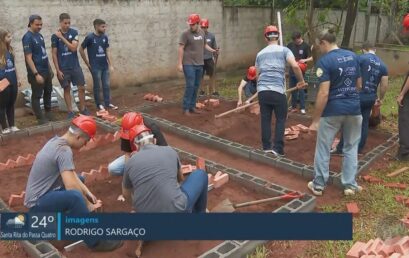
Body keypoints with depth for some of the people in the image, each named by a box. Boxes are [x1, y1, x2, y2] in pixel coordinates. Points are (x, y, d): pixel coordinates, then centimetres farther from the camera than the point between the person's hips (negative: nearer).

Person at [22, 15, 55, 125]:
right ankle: (41, 119, 10)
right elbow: (28, 58, -18)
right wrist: (36, 74, -23)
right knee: (36, 96, 3)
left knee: (48, 92, 18)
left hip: (46, 71, 8)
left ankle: (48, 113, 33)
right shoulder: (27, 37, -14)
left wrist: (50, 69, 16)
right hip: (37, 72, -8)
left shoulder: (39, 35, 10)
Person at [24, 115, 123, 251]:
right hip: (37, 202, -10)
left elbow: (71, 173, 10)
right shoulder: (64, 150, -25)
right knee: (74, 196, -36)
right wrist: (88, 206, -15)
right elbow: (71, 187, -30)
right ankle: (95, 241, -20)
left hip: (41, 194, 10)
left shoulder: (57, 141, 4)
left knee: (79, 179, 21)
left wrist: (88, 193, 2)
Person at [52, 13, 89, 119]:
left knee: (82, 88, 4)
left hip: (75, 66, 2)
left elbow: (74, 48, -14)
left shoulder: (74, 33, -1)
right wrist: (58, 70, -7)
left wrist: (62, 37, -18)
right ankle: (70, 111, 15)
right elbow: (54, 54, -3)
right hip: (63, 68, -1)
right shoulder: (55, 36, -4)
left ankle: (83, 109, 20)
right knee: (67, 89, 6)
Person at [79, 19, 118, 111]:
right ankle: (99, 104, 16)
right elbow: (81, 49, -4)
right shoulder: (90, 37, -11)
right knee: (97, 86, 5)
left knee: (106, 85, 9)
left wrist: (111, 65, 1)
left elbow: (108, 51, 6)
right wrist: (87, 63, -3)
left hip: (105, 66, 5)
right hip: (95, 67, -5)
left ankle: (108, 103, 19)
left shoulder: (105, 37, 3)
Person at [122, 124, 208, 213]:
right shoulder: (170, 151, 3)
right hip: (176, 210, -3)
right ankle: (199, 211, 36)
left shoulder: (130, 163, 3)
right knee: (200, 174, 23)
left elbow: (126, 195, 21)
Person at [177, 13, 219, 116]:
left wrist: (212, 50, 8)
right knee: (190, 86, -8)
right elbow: (181, 48, -10)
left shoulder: (202, 33, 8)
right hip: (189, 64, -6)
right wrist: (180, 63, -15)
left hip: (199, 64, 6)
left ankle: (192, 107, 19)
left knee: (196, 86, 9)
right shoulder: (186, 34, -8)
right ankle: (186, 108, 1)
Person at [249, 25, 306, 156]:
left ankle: (266, 147, 17)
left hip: (262, 91, 4)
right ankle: (278, 148, 6)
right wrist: (301, 81, 4)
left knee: (265, 119, 11)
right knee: (281, 119, 9)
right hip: (277, 91, -4)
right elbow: (295, 66, -10)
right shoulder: (284, 50, 4)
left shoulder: (260, 53, 16)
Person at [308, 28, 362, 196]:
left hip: (332, 111, -5)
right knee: (351, 147, 16)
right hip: (354, 109, 5)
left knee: (323, 148, 9)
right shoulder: (353, 56, 6)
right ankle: (350, 185, 22)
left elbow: (324, 93, -19)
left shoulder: (324, 61, -13)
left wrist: (315, 119, -15)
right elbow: (359, 85, 13)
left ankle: (318, 185, 19)